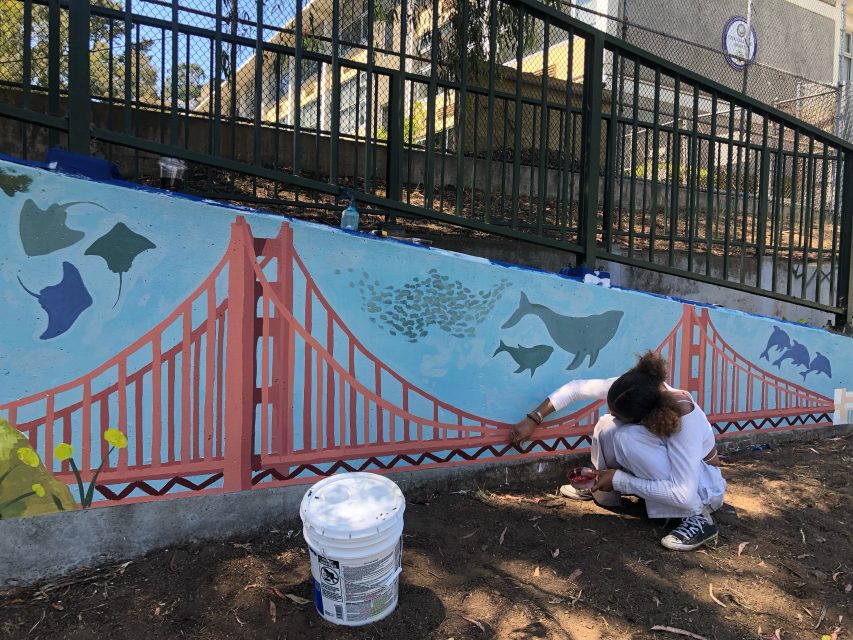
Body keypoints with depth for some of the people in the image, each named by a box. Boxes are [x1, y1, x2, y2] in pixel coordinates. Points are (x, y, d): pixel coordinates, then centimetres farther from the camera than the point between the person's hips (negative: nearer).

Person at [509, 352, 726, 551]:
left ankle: (697, 518, -19)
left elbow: (684, 494, -40)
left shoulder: (683, 418, -38)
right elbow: (576, 388, -13)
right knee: (608, 425, -15)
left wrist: (620, 480, -32)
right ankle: (603, 490, 11)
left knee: (626, 437, -30)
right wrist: (533, 419, -14)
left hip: (704, 485, -6)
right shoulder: (639, 390, -22)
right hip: (671, 469, 6)